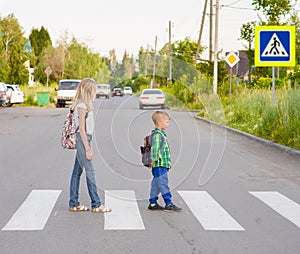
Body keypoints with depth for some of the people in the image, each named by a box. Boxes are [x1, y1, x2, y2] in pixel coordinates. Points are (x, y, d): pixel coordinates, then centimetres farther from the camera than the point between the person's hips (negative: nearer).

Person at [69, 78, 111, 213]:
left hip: (84, 139, 10)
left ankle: (73, 204, 14)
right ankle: (96, 205, -4)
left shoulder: (85, 105, 15)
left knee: (77, 171, 10)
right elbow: (81, 129, -17)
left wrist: (89, 146, 18)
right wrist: (87, 149, -19)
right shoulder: (82, 106, -14)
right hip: (82, 140, -10)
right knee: (90, 171, -7)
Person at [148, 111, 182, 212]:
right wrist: (153, 160, -28)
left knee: (156, 184, 13)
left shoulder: (161, 134, 20)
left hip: (162, 165, 10)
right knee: (163, 184, -8)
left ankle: (153, 203, 18)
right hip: (160, 165, -10)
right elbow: (155, 148, -23)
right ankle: (168, 204, -6)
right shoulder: (157, 135, -15)